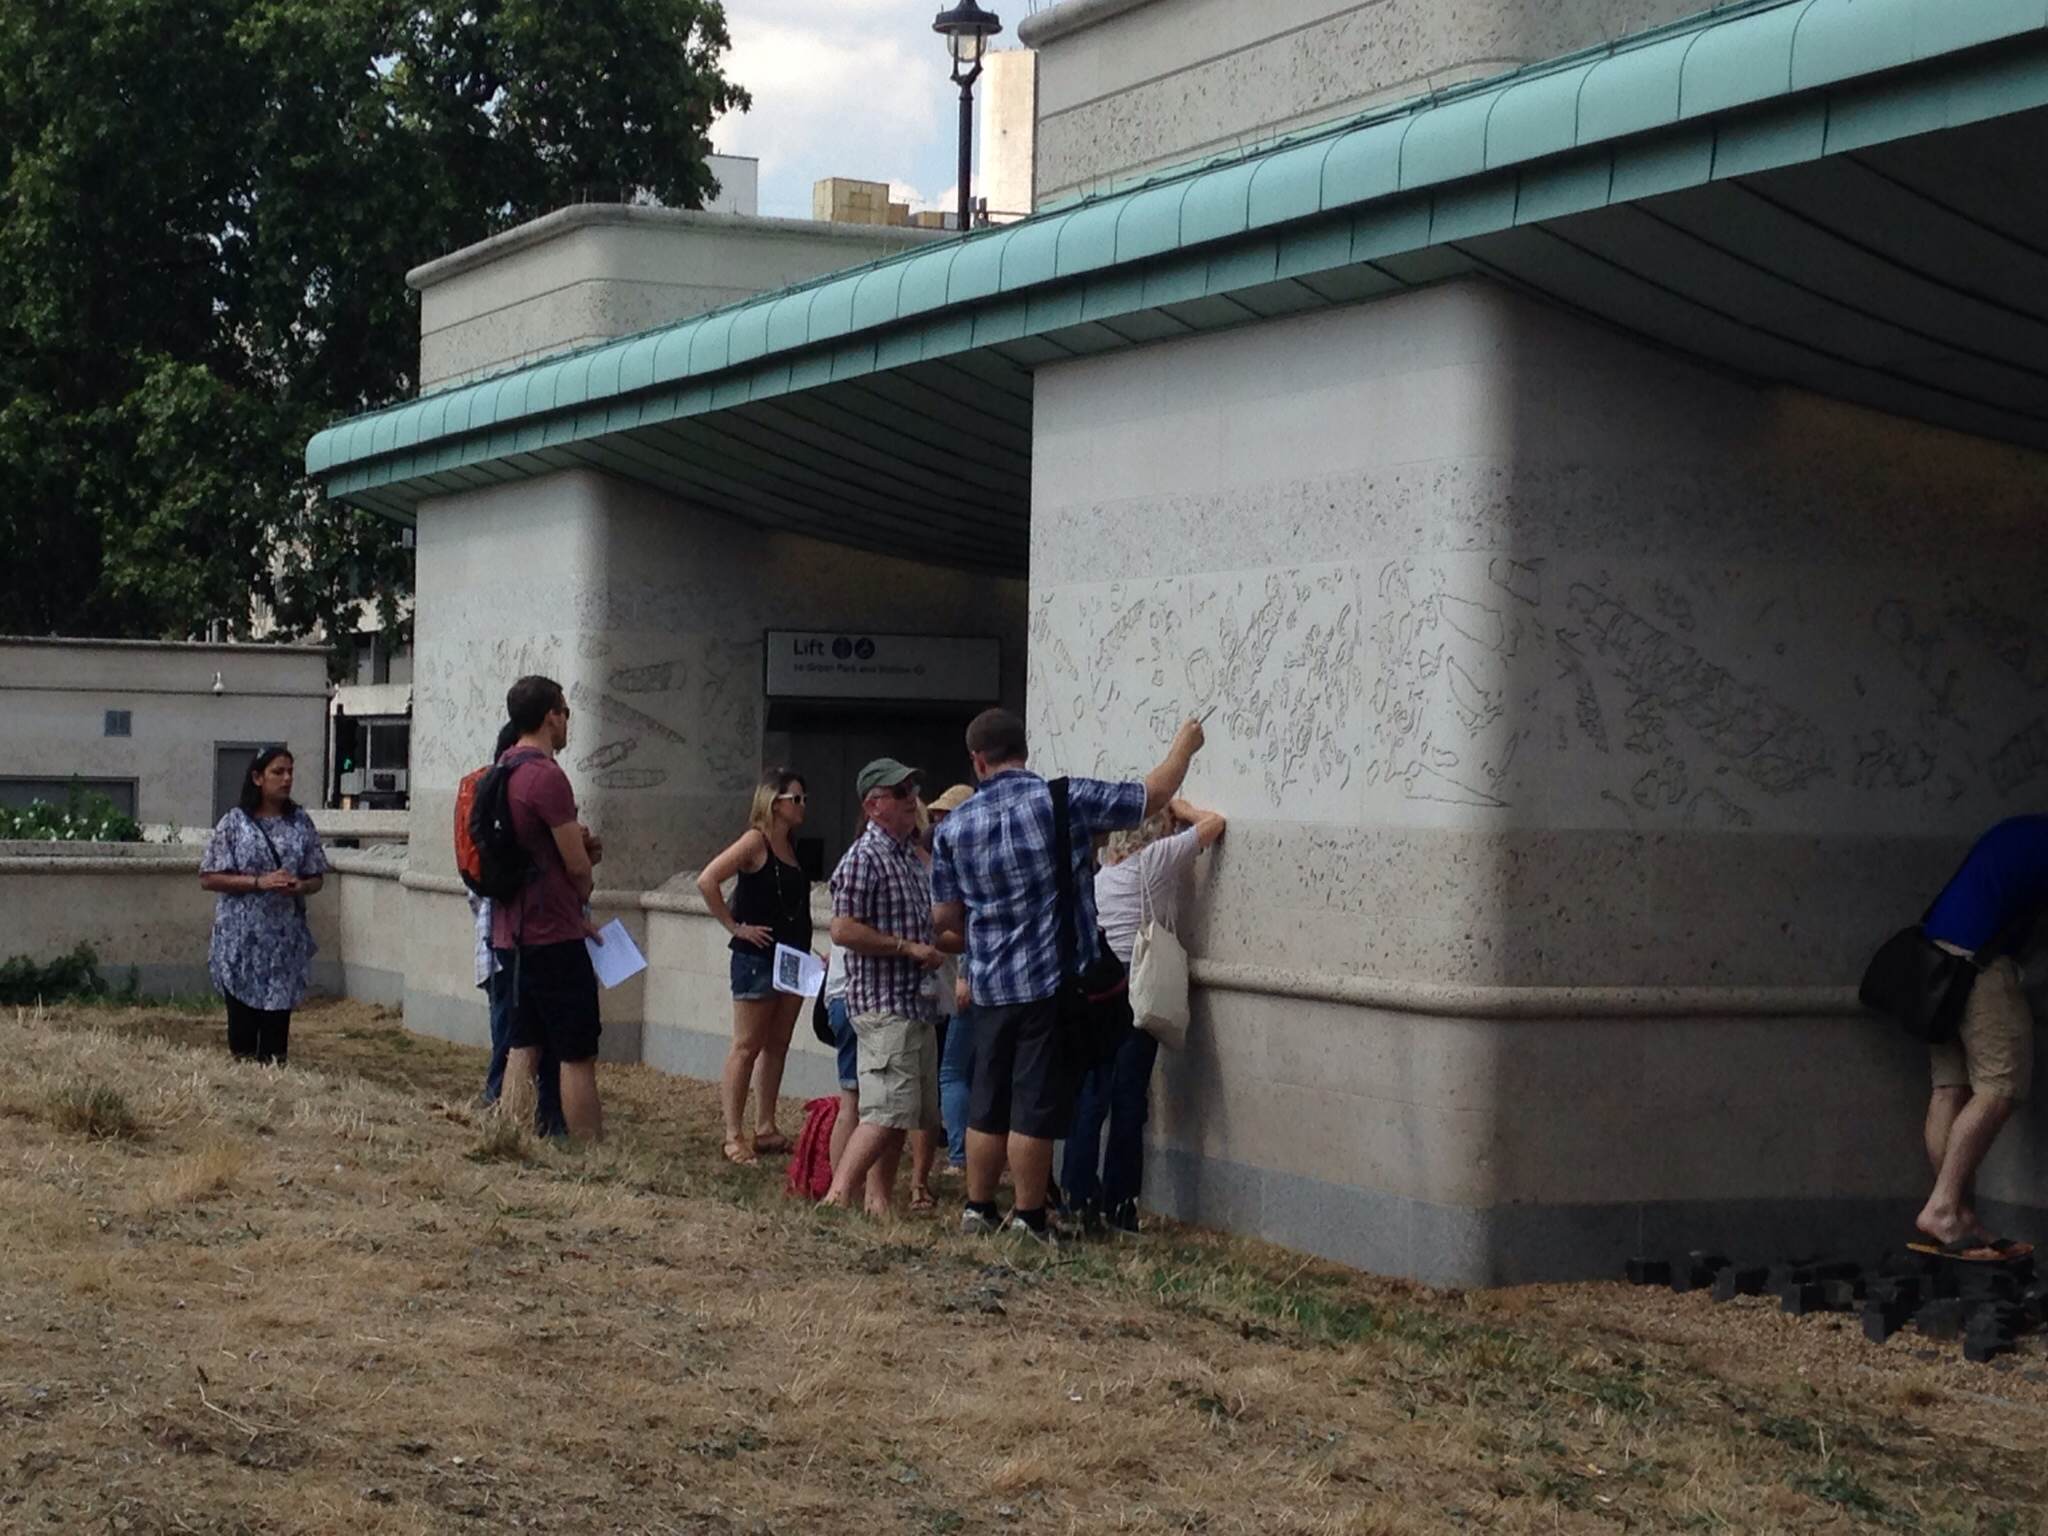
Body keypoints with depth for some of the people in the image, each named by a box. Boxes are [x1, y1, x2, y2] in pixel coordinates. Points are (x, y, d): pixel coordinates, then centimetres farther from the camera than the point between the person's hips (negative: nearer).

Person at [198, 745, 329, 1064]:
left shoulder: (301, 823, 8)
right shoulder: (235, 823, -1)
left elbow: (317, 877, 13)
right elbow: (208, 878, -4)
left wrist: (301, 886, -10)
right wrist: (259, 882, -14)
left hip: (287, 939, 2)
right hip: (241, 939, -2)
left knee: (278, 1016, 3)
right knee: (243, 1018, 1)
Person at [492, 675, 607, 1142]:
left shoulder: (502, 772, 12)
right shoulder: (547, 776, -17)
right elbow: (578, 866, -14)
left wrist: (579, 845, 4)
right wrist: (583, 898, 7)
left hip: (512, 934, 9)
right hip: (554, 935, -9)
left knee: (523, 1047, 10)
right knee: (578, 1055, -3)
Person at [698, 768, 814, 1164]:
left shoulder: (790, 847, 12)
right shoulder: (755, 841, -11)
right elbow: (707, 881, -21)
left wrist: (807, 952, 9)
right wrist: (735, 927, -16)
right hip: (757, 958, -8)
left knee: (777, 1046, 11)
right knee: (747, 1046, -4)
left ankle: (765, 1129, 18)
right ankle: (734, 1135, -1)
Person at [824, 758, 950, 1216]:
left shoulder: (910, 857, 18)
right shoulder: (864, 859, -11)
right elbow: (844, 930, -19)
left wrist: (936, 944, 14)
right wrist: (909, 947, -18)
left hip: (915, 1003, 9)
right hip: (882, 1003, -9)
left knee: (905, 1116, 10)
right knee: (888, 1111, -16)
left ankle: (880, 1203, 15)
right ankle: (837, 1197, -15)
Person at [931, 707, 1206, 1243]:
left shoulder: (954, 828, 2)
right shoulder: (1065, 800, -9)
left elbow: (944, 923, 7)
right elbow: (1154, 794, -1)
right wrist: (1185, 744, 17)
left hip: (991, 987, 4)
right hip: (1055, 983, -4)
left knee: (987, 1104, 14)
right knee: (1035, 1107, 0)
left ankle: (977, 1207, 20)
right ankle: (1028, 1216, 6)